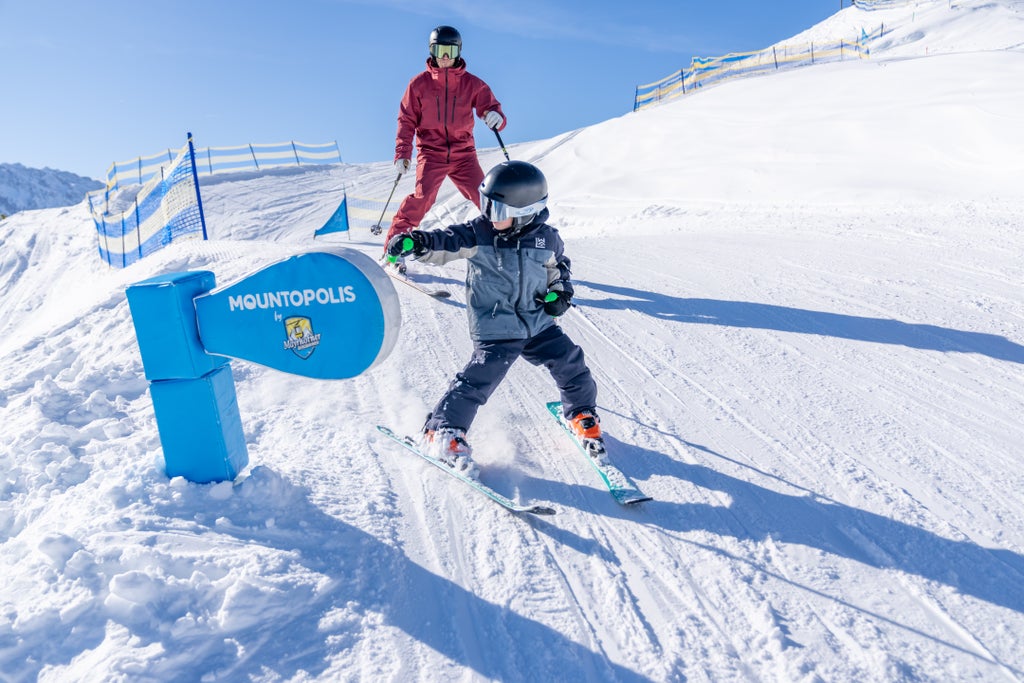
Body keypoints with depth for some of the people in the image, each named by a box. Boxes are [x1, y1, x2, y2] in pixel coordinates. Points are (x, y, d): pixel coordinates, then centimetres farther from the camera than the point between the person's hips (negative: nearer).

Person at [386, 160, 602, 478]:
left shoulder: (546, 238, -2)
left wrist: (561, 292, -1)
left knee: (570, 363, 5)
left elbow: (559, 265, 16)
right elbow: (446, 243, -21)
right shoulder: (478, 234, -11)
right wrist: (418, 243, -41)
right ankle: (443, 431, 6)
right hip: (495, 330, -3)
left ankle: (582, 416, 34)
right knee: (480, 377, -14)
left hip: (538, 323, 4)